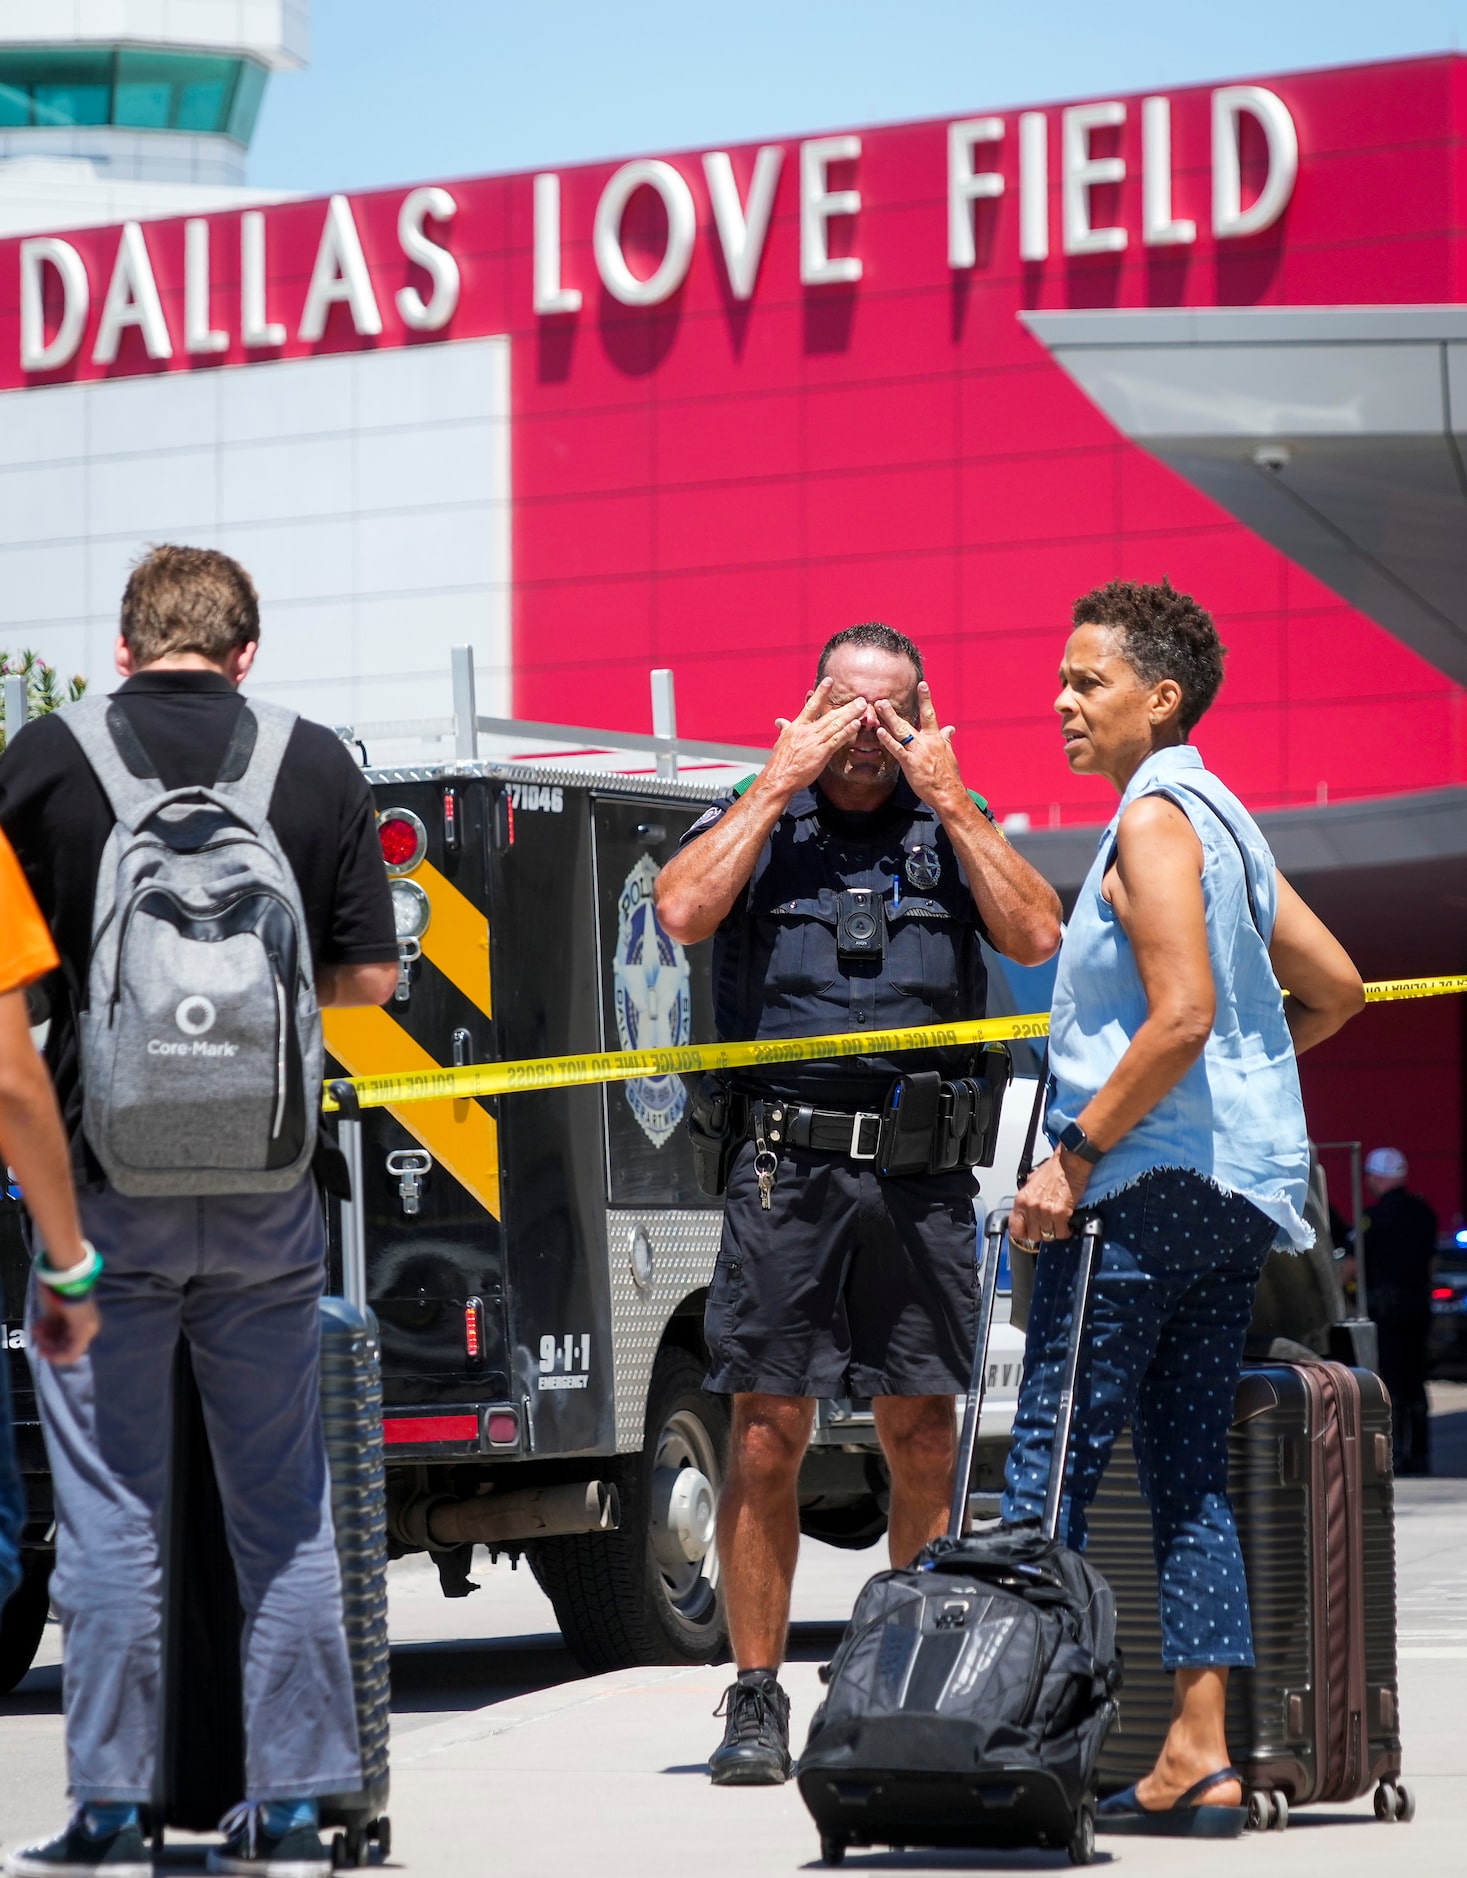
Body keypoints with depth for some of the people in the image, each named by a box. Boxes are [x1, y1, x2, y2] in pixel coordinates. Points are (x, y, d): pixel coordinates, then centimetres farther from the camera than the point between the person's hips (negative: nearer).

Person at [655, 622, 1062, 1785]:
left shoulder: (953, 827, 13)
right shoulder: (759, 818, 9)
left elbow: (1037, 937, -3)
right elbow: (680, 912, -10)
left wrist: (949, 798, -5)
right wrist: (778, 782, -7)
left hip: (921, 1174, 2)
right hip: (785, 1164, -1)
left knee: (923, 1433, 3)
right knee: (768, 1430, -3)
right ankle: (756, 1699, 3)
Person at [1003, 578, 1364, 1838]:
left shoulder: (1155, 821, -11)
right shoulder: (1224, 818, 17)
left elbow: (1181, 1016, -21)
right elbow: (1336, 989, 21)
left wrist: (1073, 1159, -18)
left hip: (1146, 1182, -9)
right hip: (1237, 1190, 10)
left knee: (1049, 1471, -8)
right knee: (1191, 1479, 8)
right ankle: (1200, 1759, 5)